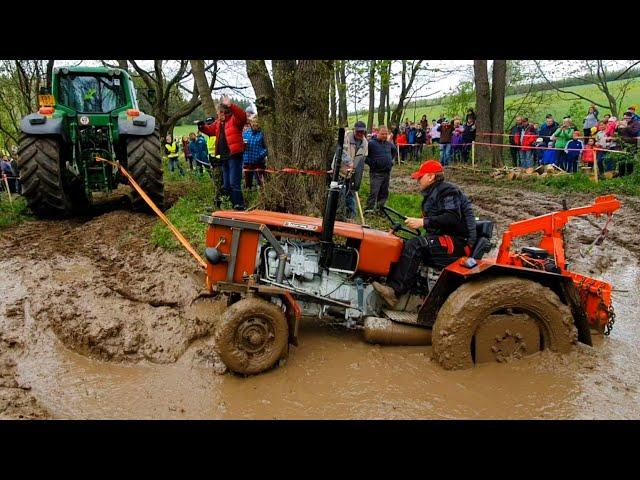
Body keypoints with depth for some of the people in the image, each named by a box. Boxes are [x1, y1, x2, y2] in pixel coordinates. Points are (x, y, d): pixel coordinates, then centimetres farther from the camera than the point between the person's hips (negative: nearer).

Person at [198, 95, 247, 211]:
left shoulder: (234, 120, -9)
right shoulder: (218, 122, 16)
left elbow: (242, 116, -29)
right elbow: (210, 130, 28)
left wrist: (231, 106, -38)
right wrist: (202, 127, 8)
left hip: (234, 155, -10)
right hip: (224, 157, 10)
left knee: (234, 183, -14)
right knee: (226, 185, 15)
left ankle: (240, 206, -10)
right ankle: (234, 205, 24)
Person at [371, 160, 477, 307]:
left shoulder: (447, 190, -7)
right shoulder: (432, 194, 24)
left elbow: (452, 218, -23)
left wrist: (423, 222, -25)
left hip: (459, 243, -10)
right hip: (444, 241, 10)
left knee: (414, 245, -28)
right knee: (402, 245, -7)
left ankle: (395, 290, -29)